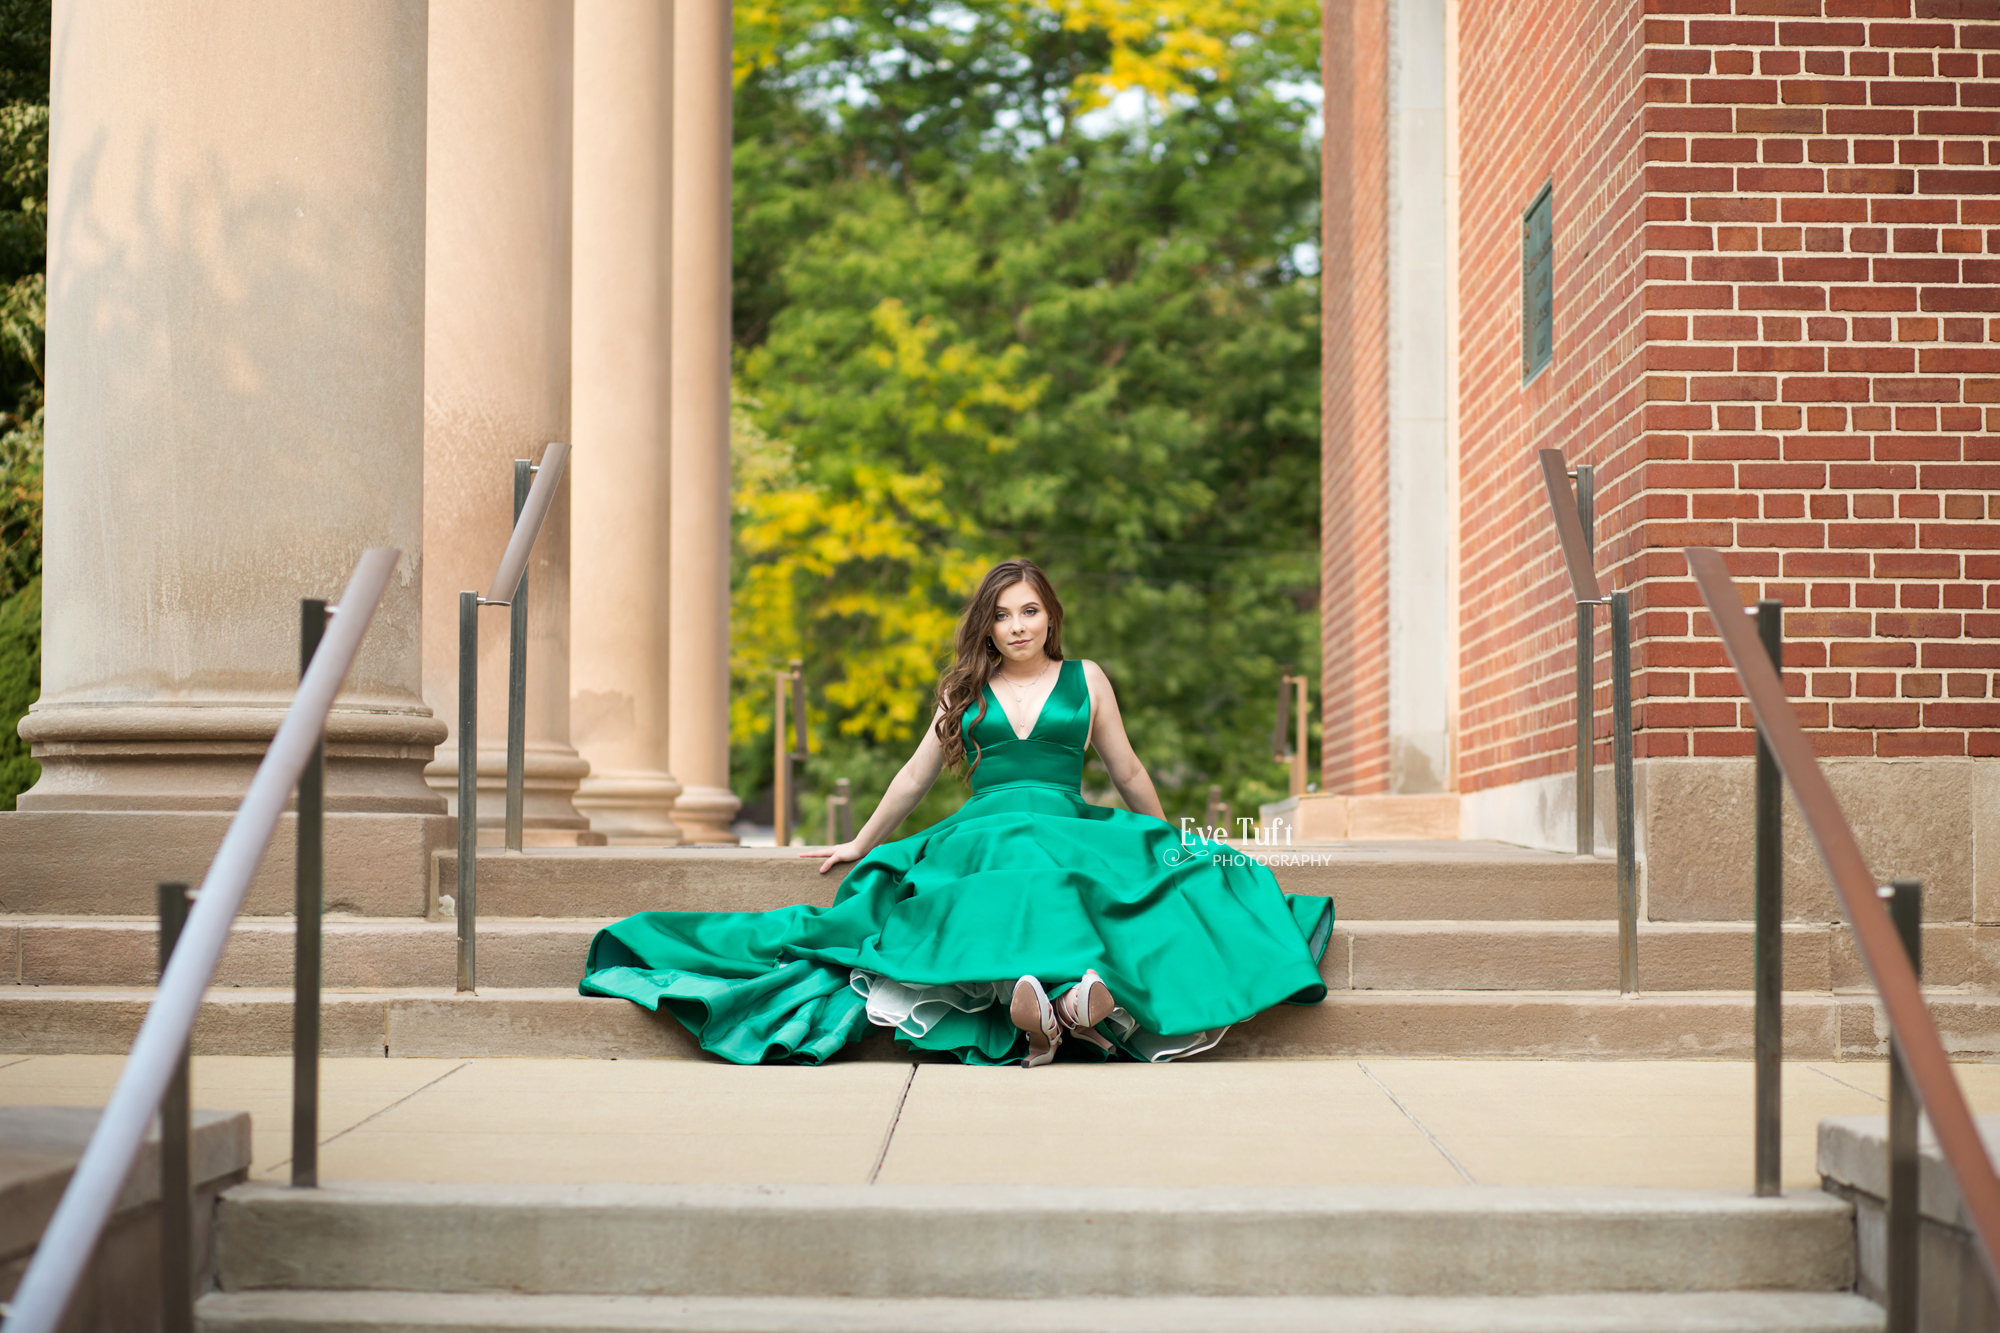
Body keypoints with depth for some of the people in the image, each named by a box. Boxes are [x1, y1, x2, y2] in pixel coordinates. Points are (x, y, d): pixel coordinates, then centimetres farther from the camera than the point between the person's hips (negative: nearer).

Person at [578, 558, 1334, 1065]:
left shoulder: (1085, 681, 17)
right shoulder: (965, 692, 19)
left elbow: (1128, 775, 24)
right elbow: (916, 777, 28)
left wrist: (1173, 845, 29)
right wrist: (861, 844, 32)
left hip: (1070, 830, 0)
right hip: (983, 830, 0)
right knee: (1013, 874, -38)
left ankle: (1089, 993, -64)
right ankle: (1029, 1006, -63)